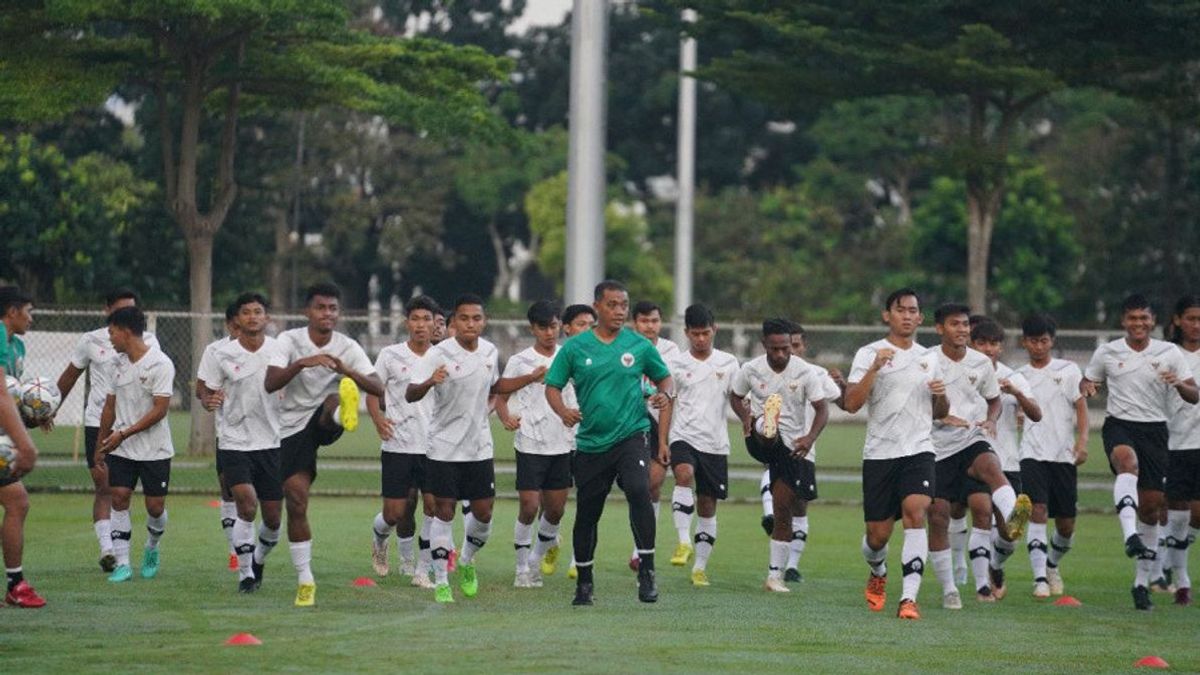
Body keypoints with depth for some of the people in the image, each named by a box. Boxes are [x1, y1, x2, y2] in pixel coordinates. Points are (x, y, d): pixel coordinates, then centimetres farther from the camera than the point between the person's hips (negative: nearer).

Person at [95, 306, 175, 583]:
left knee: (155, 506, 1)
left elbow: (160, 410, -17)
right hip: (120, 449, 5)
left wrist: (123, 434, -21)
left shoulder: (160, 364, -13)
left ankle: (152, 548, 30)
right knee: (119, 498, -6)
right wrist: (101, 444, 16)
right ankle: (122, 564, -4)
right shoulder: (119, 363, 8)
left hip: (154, 450, -5)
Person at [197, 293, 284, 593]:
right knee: (247, 503, -20)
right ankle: (245, 573, -4)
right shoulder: (222, 354, -4)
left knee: (273, 516, 4)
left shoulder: (280, 351, 0)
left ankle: (259, 560, 35)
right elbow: (204, 387, 5)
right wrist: (209, 400, -17)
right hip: (234, 442, -2)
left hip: (272, 443, 2)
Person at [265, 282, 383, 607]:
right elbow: (270, 384, -19)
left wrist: (347, 371, -31)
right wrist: (302, 363, -34)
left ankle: (344, 413, -73)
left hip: (324, 423, 0)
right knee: (296, 501, -6)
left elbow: (378, 388, -13)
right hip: (294, 428, 0)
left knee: (335, 400, -34)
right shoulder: (290, 340, -6)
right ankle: (305, 581, 4)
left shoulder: (347, 347, -3)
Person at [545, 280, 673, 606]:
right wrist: (563, 411, -18)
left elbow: (664, 380, 12)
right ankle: (584, 581, 27)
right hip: (590, 442, 2)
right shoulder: (575, 347, 0)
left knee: (639, 492, -27)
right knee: (586, 515, 8)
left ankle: (646, 570, -19)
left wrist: (663, 440, 9)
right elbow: (552, 386, 6)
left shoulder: (640, 346, 1)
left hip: (632, 435, -2)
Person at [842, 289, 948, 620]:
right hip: (879, 453, -1)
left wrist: (941, 396, 1)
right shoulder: (869, 354, 2)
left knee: (915, 512, -23)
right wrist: (875, 368, -20)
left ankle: (909, 598, -26)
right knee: (877, 534, 2)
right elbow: (851, 404, -10)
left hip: (919, 450, 1)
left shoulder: (929, 357, 14)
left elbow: (940, 413, 23)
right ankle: (878, 574, 38)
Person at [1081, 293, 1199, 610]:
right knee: (1127, 462, -37)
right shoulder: (1107, 353, 6)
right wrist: (1087, 387, -6)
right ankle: (1130, 534, -53)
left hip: (1154, 429, 1)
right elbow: (1087, 382, 19)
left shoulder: (1169, 353, 4)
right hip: (1118, 425, -1)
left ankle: (1142, 581, 13)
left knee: (1151, 506, 1)